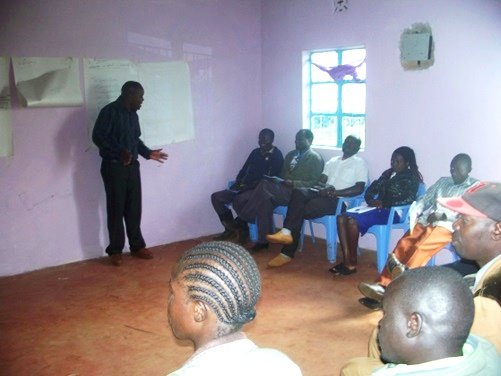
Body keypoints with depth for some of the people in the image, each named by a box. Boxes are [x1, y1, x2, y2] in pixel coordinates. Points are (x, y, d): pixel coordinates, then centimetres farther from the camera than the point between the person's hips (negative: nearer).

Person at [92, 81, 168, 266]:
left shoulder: (133, 114, 13)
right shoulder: (110, 111, -11)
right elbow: (98, 137, -17)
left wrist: (148, 153, 10)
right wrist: (119, 151, -27)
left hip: (132, 166, 7)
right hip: (114, 166, -7)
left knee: (134, 208, 9)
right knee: (116, 209, -2)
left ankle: (137, 246, 18)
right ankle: (115, 250, 8)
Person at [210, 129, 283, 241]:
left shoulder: (276, 155, -3)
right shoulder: (255, 152, 18)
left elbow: (271, 178, -13)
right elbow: (244, 169, 20)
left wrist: (250, 185, -20)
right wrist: (238, 181, -1)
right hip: (244, 187, 7)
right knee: (216, 197, -6)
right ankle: (230, 228, -2)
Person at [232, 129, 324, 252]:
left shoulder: (315, 158, 1)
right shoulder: (291, 154, 24)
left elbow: (315, 183, -7)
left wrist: (293, 183, -18)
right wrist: (277, 179, 1)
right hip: (283, 189, 7)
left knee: (265, 185, -30)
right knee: (265, 200, -26)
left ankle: (242, 219, -20)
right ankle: (263, 241, -21)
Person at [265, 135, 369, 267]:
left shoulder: (360, 163, 5)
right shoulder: (332, 161, 23)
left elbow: (359, 188, -8)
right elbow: (320, 182, 16)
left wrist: (335, 192, -17)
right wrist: (324, 189, -9)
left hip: (339, 200, -5)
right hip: (323, 194, 5)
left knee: (301, 210, -27)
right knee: (298, 192, -25)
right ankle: (287, 233, -31)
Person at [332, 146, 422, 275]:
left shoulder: (412, 178, -1)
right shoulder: (388, 173, 20)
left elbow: (408, 199, -16)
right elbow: (373, 188, 18)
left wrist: (383, 203, -16)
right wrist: (370, 200, -5)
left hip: (393, 213, -8)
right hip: (378, 209, 8)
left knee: (353, 220, -29)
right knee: (342, 218, -15)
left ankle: (352, 264, -17)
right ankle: (346, 260, -20)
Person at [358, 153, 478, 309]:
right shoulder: (443, 181, 25)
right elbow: (425, 199, 19)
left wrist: (443, 215, -17)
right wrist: (413, 213, -3)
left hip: (447, 226, -4)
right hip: (425, 221, 4)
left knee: (420, 246, -33)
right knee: (402, 246, -20)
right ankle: (381, 286, -30)